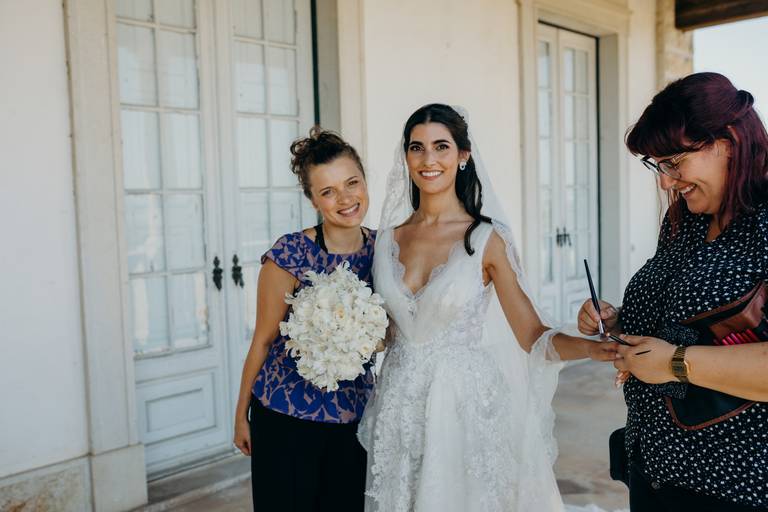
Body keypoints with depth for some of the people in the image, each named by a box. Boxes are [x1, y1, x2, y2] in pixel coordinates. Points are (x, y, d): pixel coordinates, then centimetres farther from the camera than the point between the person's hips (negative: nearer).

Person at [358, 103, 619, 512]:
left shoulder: (486, 239, -9)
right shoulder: (388, 238, 2)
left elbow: (533, 336, -12)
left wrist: (591, 347, -28)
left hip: (466, 404, -3)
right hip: (399, 407, 4)